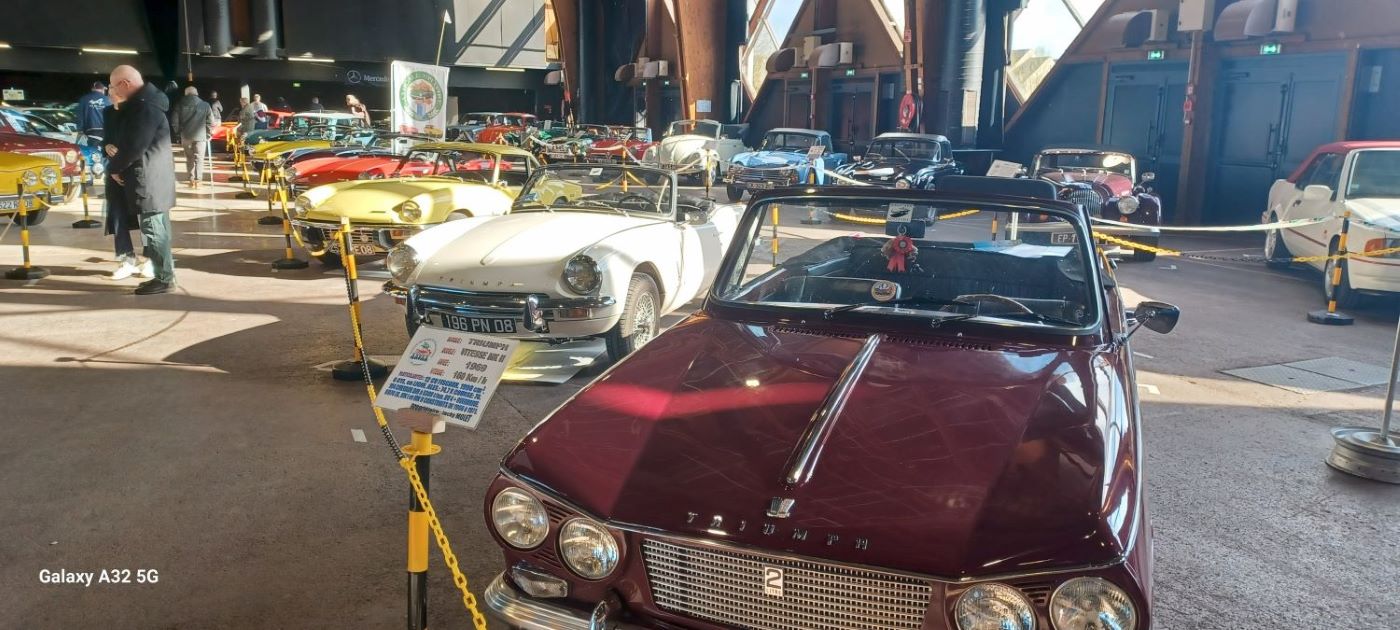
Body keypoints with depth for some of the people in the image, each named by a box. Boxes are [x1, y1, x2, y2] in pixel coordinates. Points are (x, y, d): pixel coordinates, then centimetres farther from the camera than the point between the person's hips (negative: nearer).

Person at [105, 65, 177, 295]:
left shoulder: (145, 106, -18)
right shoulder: (142, 103, 15)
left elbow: (135, 146, -22)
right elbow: (129, 138, 22)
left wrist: (114, 167, -7)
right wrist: (113, 145, 3)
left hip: (149, 179, -10)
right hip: (154, 176, 10)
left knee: (153, 228, -6)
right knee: (158, 227, 13)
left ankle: (164, 279, -1)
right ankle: (164, 274, 20)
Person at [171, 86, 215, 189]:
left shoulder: (180, 105, 1)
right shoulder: (205, 105, -1)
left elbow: (174, 121, 1)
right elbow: (211, 122, -3)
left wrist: (178, 133, 14)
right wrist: (208, 134, 8)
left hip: (185, 136, 2)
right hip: (200, 136, -2)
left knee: (189, 158, 14)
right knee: (199, 158, 1)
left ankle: (191, 180, 15)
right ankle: (197, 181, -8)